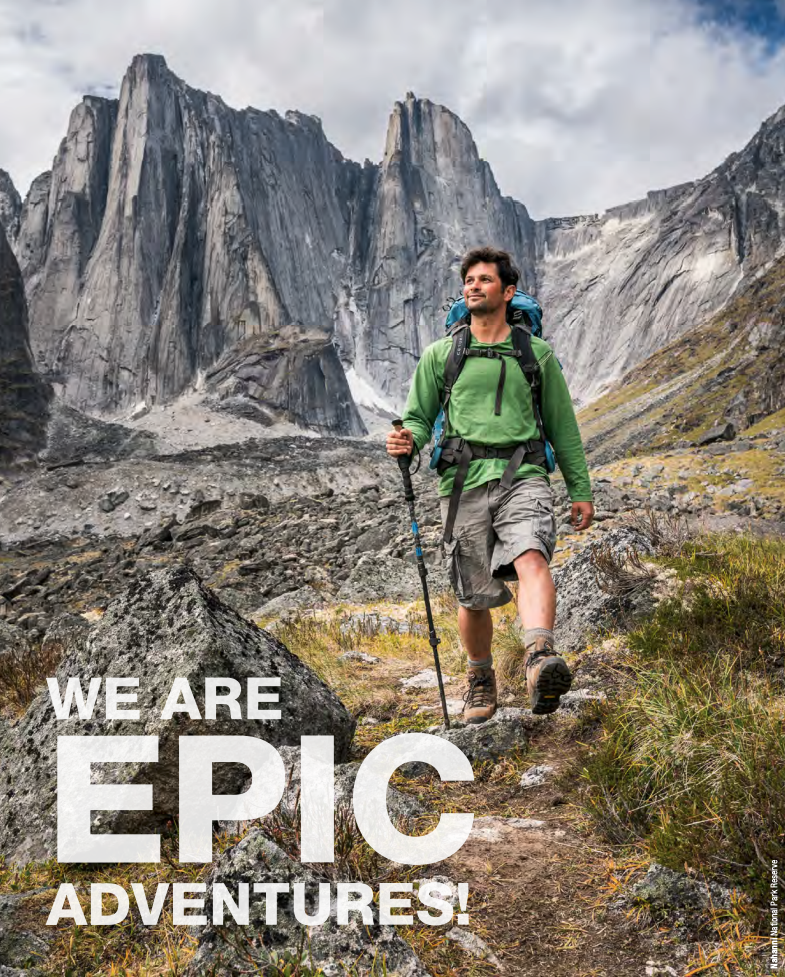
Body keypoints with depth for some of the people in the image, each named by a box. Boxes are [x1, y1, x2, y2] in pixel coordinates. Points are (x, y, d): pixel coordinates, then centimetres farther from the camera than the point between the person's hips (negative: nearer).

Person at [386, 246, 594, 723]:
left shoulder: (537, 355, 12)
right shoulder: (439, 355, 12)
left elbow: (563, 427, 17)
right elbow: (419, 418, 14)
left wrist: (581, 491, 14)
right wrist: (407, 441, -11)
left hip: (523, 477, -1)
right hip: (464, 484, 1)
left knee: (532, 559, -30)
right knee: (474, 598, 6)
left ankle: (540, 658, -46)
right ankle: (482, 678, 30)